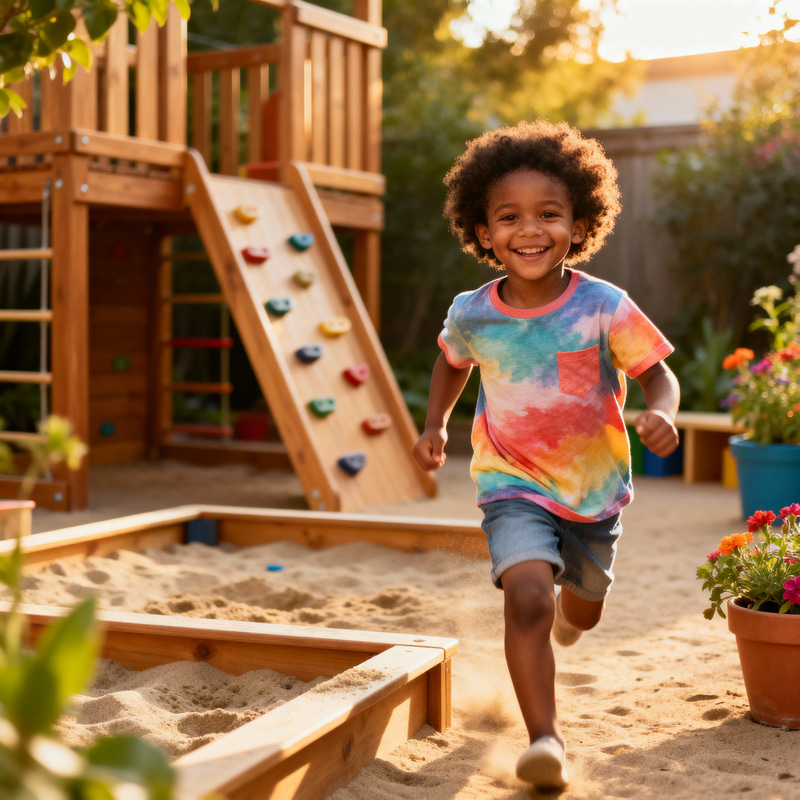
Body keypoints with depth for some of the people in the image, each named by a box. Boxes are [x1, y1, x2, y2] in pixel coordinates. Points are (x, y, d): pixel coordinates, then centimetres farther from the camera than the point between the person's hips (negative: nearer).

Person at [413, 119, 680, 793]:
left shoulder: (603, 307, -18)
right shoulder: (471, 313, -11)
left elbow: (659, 374, -10)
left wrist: (663, 415, -31)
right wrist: (435, 423, 3)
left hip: (595, 485, 1)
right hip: (513, 483, -1)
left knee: (584, 611, 23)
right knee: (527, 598, -25)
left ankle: (569, 603, 62)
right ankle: (545, 738, -14)